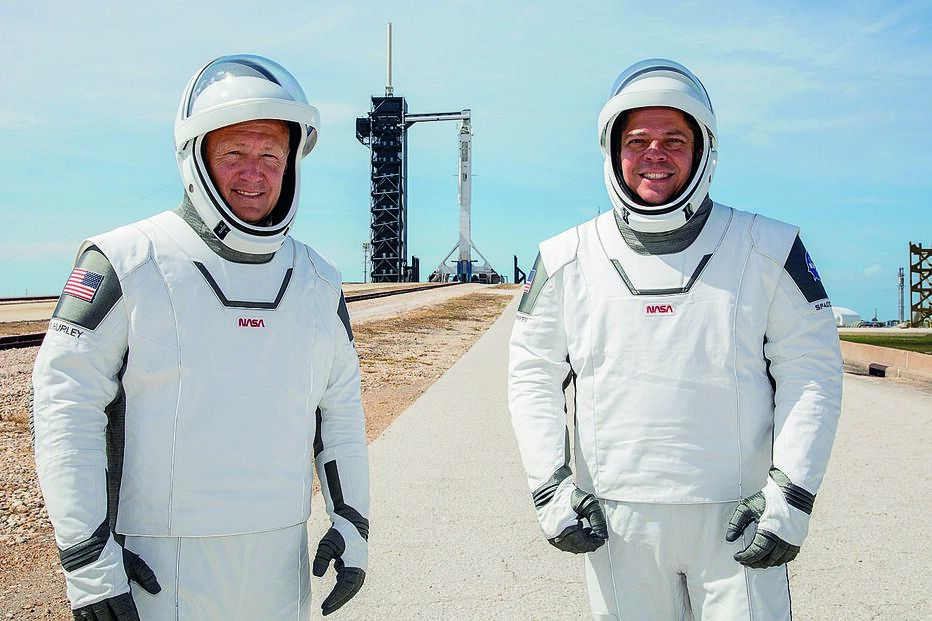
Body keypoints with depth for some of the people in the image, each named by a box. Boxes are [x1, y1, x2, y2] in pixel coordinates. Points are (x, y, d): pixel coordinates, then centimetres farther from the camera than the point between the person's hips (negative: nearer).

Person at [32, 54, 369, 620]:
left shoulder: (318, 283, 7)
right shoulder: (126, 262, -7)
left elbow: (340, 411, 14)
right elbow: (65, 406, -10)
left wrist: (352, 524, 10)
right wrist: (87, 558, -13)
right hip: (157, 564, -4)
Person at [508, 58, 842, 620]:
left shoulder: (767, 250, 0)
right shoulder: (568, 259, 3)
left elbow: (812, 372, 1)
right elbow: (533, 377, 7)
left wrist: (792, 496, -6)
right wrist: (551, 489, -1)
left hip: (736, 519, -1)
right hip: (617, 520, 1)